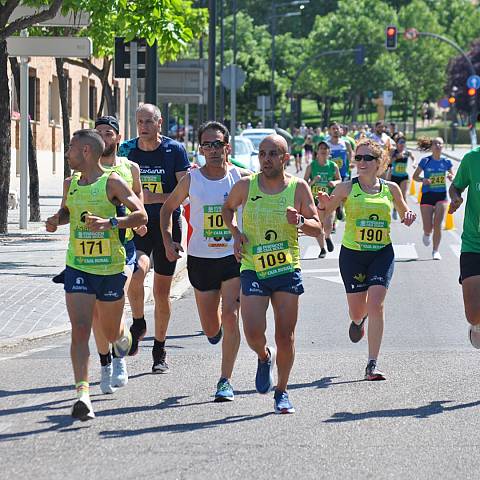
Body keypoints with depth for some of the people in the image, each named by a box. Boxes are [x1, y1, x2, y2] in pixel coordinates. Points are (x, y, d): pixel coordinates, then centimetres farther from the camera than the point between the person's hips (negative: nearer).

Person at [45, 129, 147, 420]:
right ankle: (83, 394, -19)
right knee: (80, 330, -14)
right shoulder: (70, 184, 6)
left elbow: (142, 215, -16)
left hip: (111, 268, -3)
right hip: (78, 267, 3)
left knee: (111, 333, 14)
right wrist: (56, 220, 4)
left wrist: (110, 223, -30)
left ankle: (123, 335, 52)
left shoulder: (112, 182, -10)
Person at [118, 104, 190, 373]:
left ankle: (160, 350, 22)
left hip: (167, 224, -1)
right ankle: (138, 324, -2)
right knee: (137, 270, -28)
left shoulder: (175, 150, -4)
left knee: (162, 292, 6)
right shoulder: (127, 150, 3)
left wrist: (154, 198, -20)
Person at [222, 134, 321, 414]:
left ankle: (282, 393, 18)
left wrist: (299, 222, -20)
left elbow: (317, 229, 1)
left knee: (286, 336, 1)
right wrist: (235, 232, 3)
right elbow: (228, 208, 20)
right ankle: (264, 357, 23)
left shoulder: (299, 188, -2)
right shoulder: (246, 186, 0)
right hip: (253, 270, 0)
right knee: (253, 333, -13)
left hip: (288, 270, 0)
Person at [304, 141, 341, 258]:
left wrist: (335, 183, -10)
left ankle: (327, 237, 23)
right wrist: (313, 181, -19)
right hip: (315, 199, 0)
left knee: (328, 225, -13)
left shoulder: (333, 166, 0)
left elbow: (339, 180, 12)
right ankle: (322, 249, 23)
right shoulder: (311, 166, -2)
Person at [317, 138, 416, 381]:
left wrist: (409, 216, -3)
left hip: (382, 253, 0)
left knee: (376, 304, -15)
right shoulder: (346, 188, -2)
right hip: (352, 253, 0)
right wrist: (323, 205, -21)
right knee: (357, 310, 7)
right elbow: (321, 216, 1)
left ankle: (372, 365, -12)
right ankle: (358, 320, 49)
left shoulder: (390, 188, 3)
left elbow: (404, 213, 20)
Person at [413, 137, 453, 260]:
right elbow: (415, 176, 4)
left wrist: (451, 177, -10)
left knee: (437, 225, -9)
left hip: (441, 196, 1)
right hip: (427, 195, -1)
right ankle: (427, 234, 37)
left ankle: (435, 251, 5)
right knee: (428, 228, -1)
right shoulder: (425, 161, -5)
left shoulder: (446, 162, 0)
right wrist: (422, 180, -17)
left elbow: (452, 176, 14)